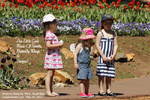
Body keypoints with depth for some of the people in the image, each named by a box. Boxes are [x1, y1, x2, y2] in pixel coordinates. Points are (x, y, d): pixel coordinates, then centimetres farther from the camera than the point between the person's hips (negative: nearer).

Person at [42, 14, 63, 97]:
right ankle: (48, 91, -9)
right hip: (51, 56, -10)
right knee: (50, 74, -9)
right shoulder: (49, 34, -15)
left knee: (52, 74, 12)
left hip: (54, 56, 10)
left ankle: (51, 91, 16)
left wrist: (59, 45, 11)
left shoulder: (52, 34, 17)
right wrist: (58, 45, -20)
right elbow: (48, 45, -25)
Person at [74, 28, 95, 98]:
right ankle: (82, 92, -6)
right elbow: (75, 54, -11)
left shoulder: (88, 46, 12)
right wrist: (75, 63, -18)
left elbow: (91, 53, 7)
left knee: (87, 79, 8)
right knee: (83, 79, -10)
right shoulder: (80, 45, -9)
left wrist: (91, 46, 3)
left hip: (87, 65, 7)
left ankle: (87, 92, 15)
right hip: (81, 65, -7)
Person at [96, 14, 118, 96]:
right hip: (102, 57, -5)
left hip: (110, 58, 5)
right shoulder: (100, 33, -3)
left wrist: (113, 55, -5)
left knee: (109, 75, 6)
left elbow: (115, 45, 10)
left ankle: (108, 90, 11)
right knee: (101, 75, -5)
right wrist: (103, 56, -13)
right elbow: (97, 45, -7)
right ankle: (101, 90, -1)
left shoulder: (113, 34, 10)